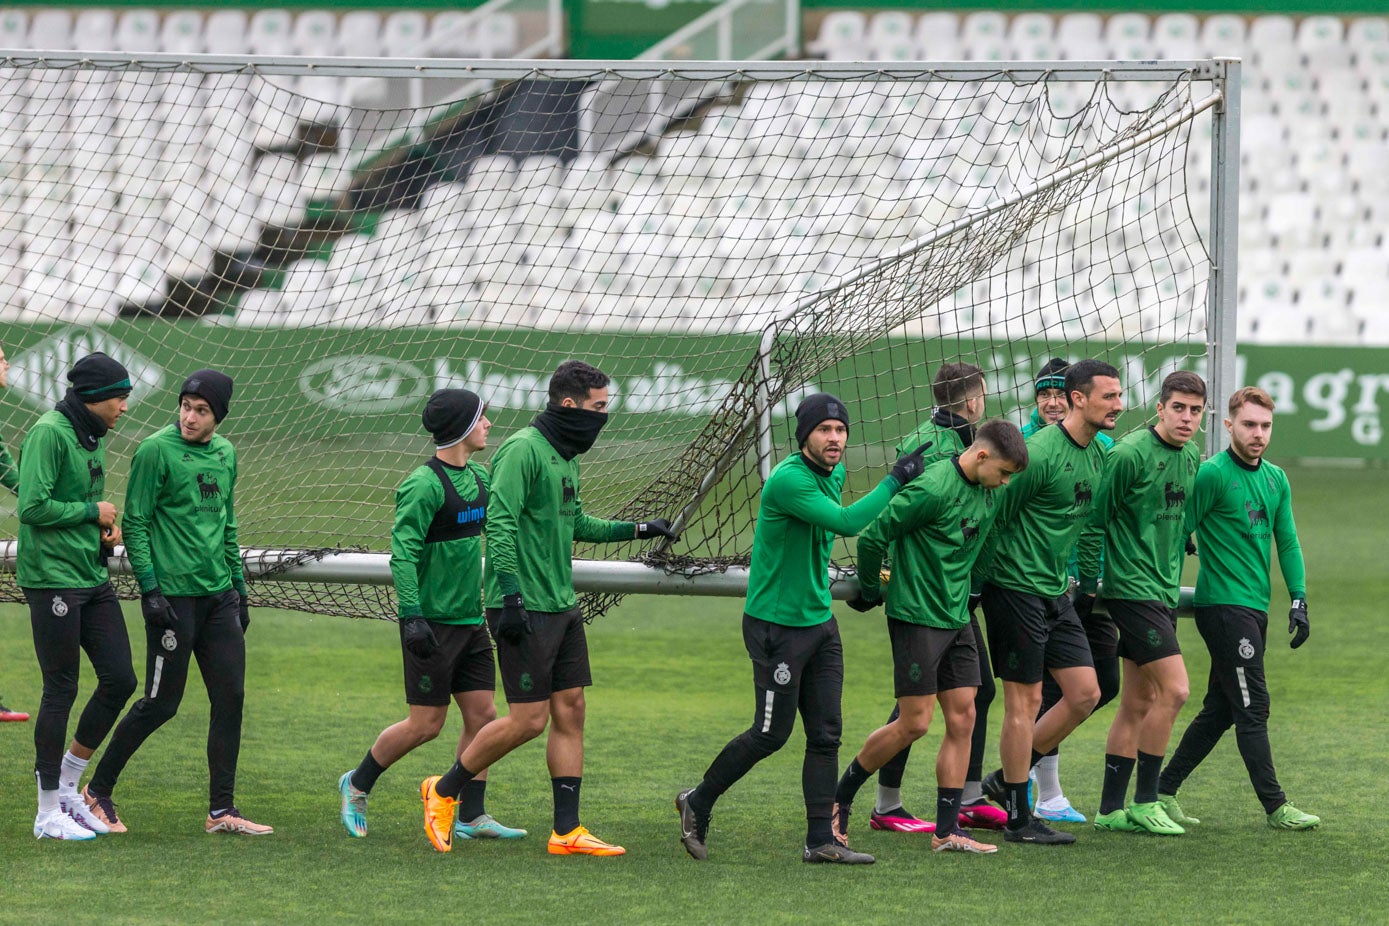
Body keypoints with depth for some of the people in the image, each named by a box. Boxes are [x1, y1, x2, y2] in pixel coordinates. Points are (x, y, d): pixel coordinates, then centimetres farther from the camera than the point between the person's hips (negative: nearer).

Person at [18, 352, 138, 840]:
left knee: (120, 680, 5)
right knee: (61, 689, -3)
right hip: (52, 579, -9)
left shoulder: (94, 437, 13)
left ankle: (68, 783, 20)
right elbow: (33, 507, -22)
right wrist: (93, 513, -12)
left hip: (94, 577, 9)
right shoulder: (48, 433, -14)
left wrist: (105, 530, 5)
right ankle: (48, 812, 6)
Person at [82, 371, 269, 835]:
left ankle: (221, 812, 8)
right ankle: (98, 791, 14)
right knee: (161, 704, -2)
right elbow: (134, 524, -10)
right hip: (173, 597, -7)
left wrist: (238, 587, 19)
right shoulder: (156, 450, -9)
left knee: (230, 698, 2)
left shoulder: (225, 453, 12)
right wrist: (149, 589, -16)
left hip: (218, 594, 7)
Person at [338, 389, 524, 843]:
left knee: (482, 715, 4)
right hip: (433, 623, -8)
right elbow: (403, 551, -19)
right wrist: (412, 615, -25)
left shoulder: (479, 477, 11)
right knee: (426, 724, -3)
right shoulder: (425, 483, -16)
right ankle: (357, 785, 17)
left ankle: (471, 816, 10)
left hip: (470, 619, 8)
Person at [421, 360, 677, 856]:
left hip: (563, 606, 9)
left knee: (570, 710, 6)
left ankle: (567, 831, 8)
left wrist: (637, 529, 27)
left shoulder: (567, 456, 15)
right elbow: (500, 524, -21)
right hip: (526, 608, -9)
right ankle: (444, 791, 9)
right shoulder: (523, 450, -14)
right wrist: (510, 597, -26)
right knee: (529, 719, -8)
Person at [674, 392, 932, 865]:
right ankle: (698, 804, 17)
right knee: (771, 733, -1)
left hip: (819, 621, 8)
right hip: (777, 625, -8)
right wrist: (895, 480, -24)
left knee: (825, 735, 4)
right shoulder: (788, 480, -22)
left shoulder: (834, 473, 7)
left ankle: (822, 841, 6)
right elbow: (846, 523, -30)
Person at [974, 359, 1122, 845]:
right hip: (1017, 587, -9)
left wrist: (1089, 580, 21)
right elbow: (998, 515, -15)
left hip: (1055, 592, 9)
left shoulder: (1097, 456, 9)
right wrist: (982, 580, -9)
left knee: (1084, 694, 7)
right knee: (1025, 700, -3)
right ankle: (1018, 818, 5)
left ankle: (1007, 778, 20)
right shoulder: (1040, 453, -19)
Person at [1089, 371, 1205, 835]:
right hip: (1133, 586, -8)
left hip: (1164, 589, 8)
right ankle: (1144, 802, -5)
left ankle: (1111, 809, 14)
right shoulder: (1130, 454, -15)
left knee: (1139, 701, 9)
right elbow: (1096, 517, -10)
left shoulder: (1192, 457, 9)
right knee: (1174, 689, -14)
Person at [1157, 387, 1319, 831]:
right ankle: (1275, 807, -4)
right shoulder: (1212, 474, -11)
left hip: (1255, 609, 8)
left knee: (1220, 709, 10)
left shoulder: (1276, 479, 12)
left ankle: (1164, 791, 18)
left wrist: (1298, 601, 6)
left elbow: (1287, 543, 16)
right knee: (1252, 706, -7)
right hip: (1224, 606, -8)